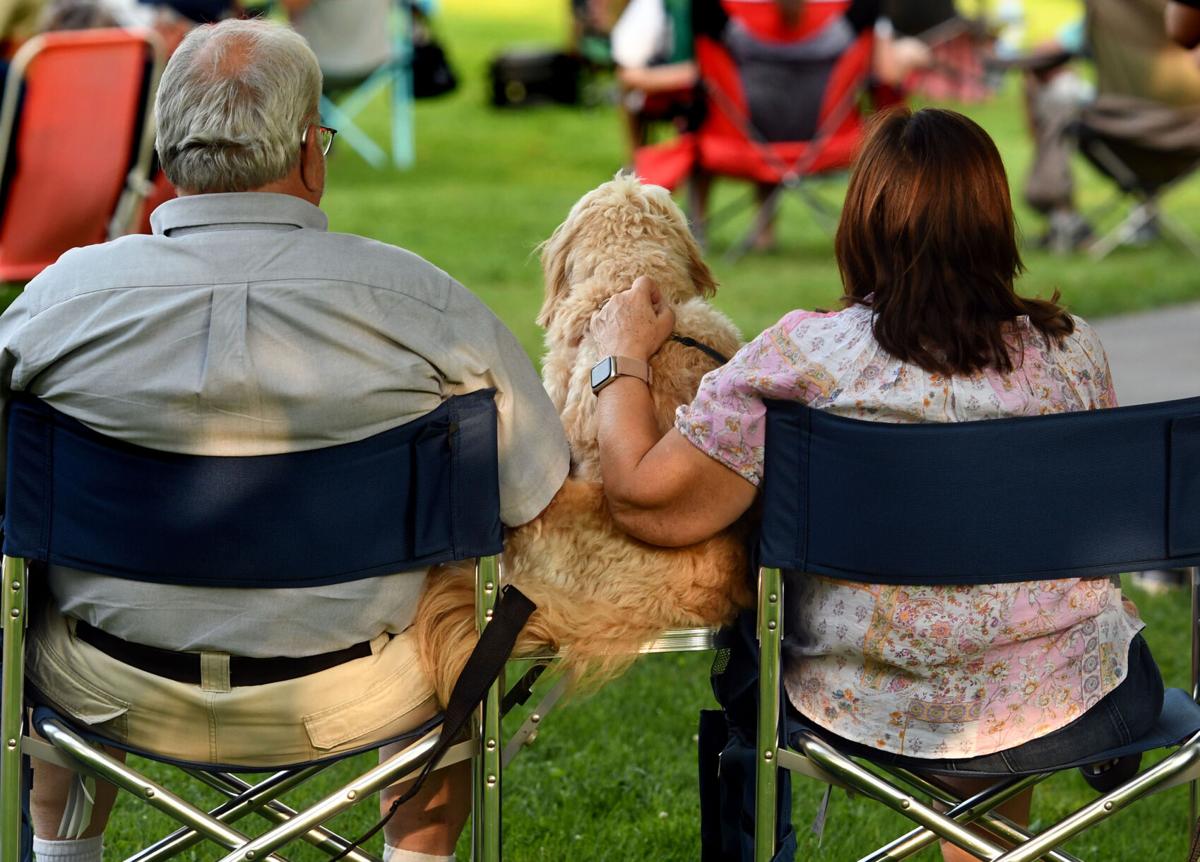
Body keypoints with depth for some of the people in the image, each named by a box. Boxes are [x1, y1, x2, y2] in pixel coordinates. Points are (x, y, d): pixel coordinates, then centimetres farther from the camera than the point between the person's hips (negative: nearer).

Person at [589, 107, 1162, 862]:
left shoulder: (801, 362, -17)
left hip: (870, 722, -1)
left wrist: (620, 360, 2)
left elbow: (648, 503, -15)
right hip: (1081, 712, 1)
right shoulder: (1072, 351, -6)